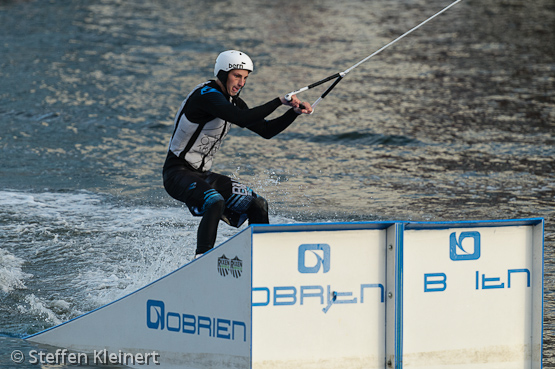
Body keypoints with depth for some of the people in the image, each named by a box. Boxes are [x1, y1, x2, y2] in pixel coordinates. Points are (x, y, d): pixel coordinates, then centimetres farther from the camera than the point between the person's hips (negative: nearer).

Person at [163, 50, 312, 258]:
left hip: (203, 176, 10)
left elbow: (266, 130, 13)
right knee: (215, 202, -36)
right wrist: (280, 101, -29)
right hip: (178, 173, -10)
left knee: (258, 205, 4)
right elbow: (242, 120, -34)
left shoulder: (233, 102, 10)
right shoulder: (206, 95, -19)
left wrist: (295, 111, -1)